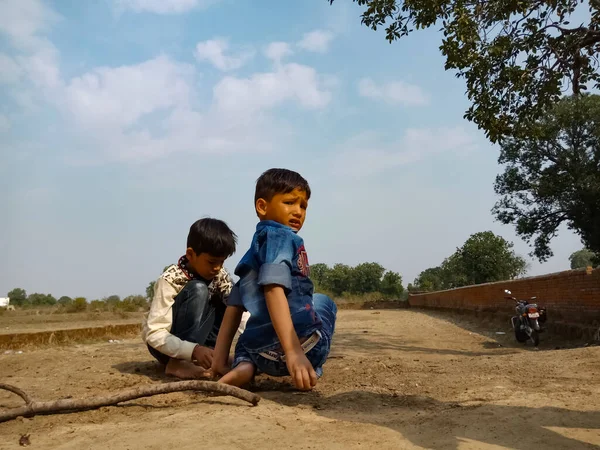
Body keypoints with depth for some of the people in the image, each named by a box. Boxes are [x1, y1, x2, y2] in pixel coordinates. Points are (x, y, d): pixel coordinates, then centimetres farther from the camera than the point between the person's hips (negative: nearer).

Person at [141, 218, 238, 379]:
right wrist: (193, 350, -46)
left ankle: (210, 352, -14)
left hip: (196, 338, 6)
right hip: (163, 343, -5)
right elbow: (154, 333, -32)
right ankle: (177, 362, -31)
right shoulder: (171, 280, -26)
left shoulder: (220, 276, -9)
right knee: (198, 290, -30)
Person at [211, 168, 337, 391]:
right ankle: (309, 370, 15)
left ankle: (243, 366, 8)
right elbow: (274, 290, -18)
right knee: (322, 301, 28)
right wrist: (294, 352, -27)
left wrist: (219, 360, 15)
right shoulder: (280, 236, -3)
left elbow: (234, 307, 18)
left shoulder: (251, 255, 22)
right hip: (305, 345, -5)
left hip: (260, 354, 5)